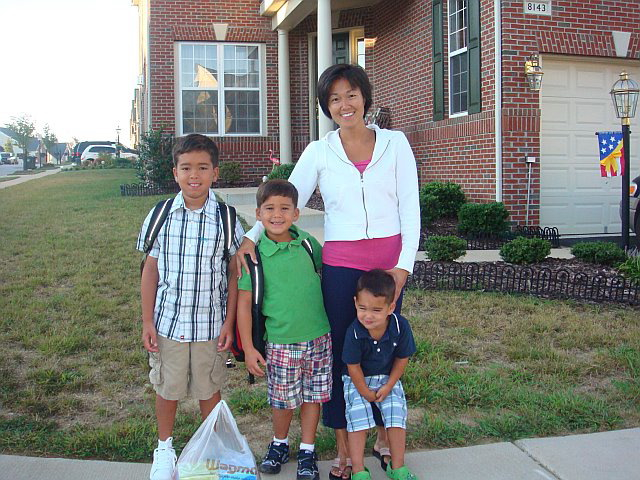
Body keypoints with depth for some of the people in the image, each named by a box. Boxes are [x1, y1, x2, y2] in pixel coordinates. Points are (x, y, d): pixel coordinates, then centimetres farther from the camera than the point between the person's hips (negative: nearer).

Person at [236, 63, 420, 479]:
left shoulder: (395, 143, 4)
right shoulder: (318, 152, 4)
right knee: (340, 353, 6)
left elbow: (410, 208, 1)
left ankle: (384, 435, 31)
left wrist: (404, 265, -7)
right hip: (340, 264, 0)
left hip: (389, 261, 0)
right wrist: (250, 237, -9)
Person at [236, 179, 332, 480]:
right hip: (281, 342, -2)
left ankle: (307, 451, 30)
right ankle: (279, 444, 37)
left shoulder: (308, 244, -1)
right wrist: (248, 348, -8)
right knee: (283, 400, 10)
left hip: (319, 337, 3)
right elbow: (244, 302, -7)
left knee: (313, 396, 12)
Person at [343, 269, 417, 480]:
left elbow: (402, 359, -8)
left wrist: (388, 387, -8)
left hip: (388, 378, 2)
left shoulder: (400, 326, -23)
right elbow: (353, 366, -16)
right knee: (358, 416, -13)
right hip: (358, 380, -2)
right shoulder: (354, 331, -28)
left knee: (396, 415, -6)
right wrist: (366, 393, -11)